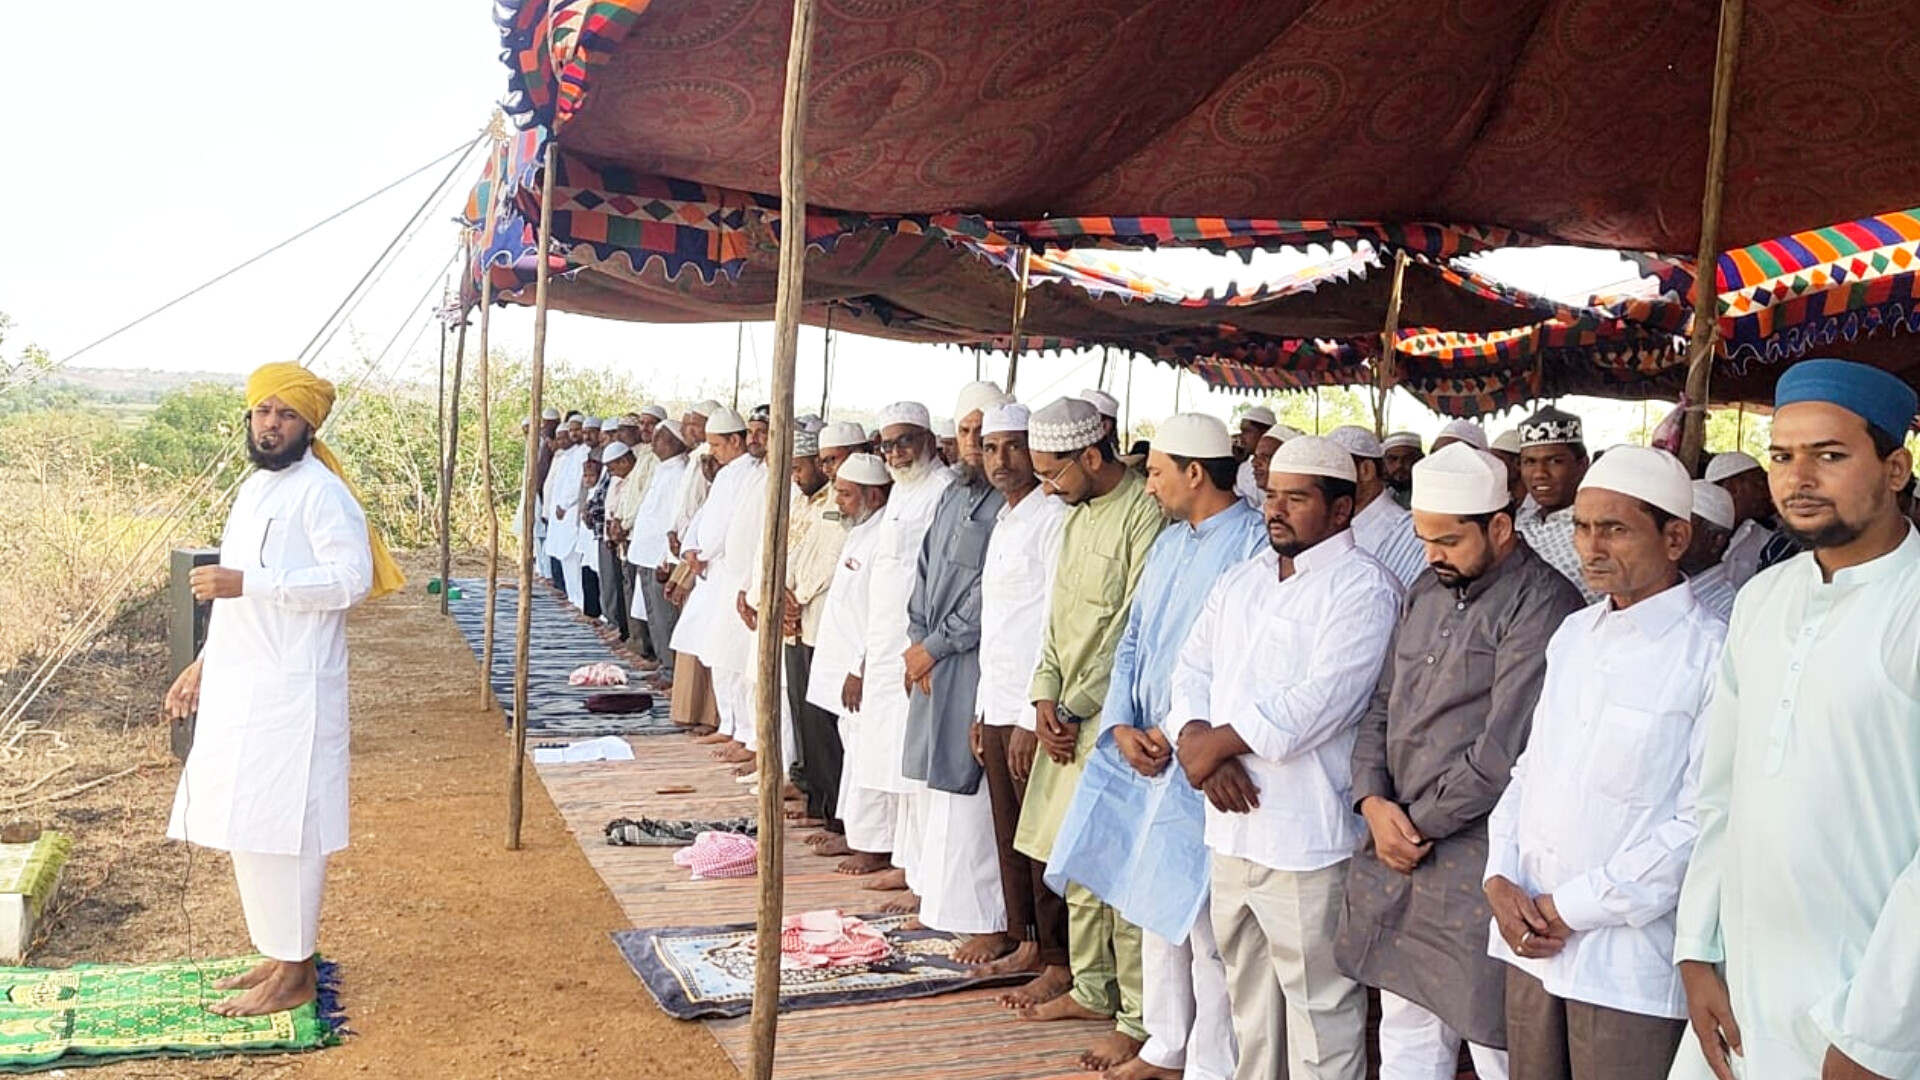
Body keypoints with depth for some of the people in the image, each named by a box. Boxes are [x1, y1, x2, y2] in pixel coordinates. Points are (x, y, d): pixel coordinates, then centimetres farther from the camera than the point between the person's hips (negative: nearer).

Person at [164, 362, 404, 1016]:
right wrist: (203, 665, 22)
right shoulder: (254, 488, 16)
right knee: (246, 828, 13)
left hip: (288, 692, -9)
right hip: (239, 687, 9)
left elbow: (351, 580, -22)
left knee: (276, 828, -5)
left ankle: (294, 975, 6)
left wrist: (244, 582, -25)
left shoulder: (320, 492, -12)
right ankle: (277, 955, 25)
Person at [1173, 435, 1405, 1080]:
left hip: (1308, 836, -8)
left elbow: (1320, 701, -21)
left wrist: (1218, 741, -13)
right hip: (1233, 823, 8)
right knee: (1248, 990, 20)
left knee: (1318, 1000, 2)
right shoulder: (1241, 581, 14)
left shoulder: (1363, 589, -11)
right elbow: (1193, 671, 11)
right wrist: (1198, 745, -9)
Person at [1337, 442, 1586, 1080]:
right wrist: (1373, 801, -1)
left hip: (1476, 858, -7)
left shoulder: (1541, 604, -13)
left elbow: (1503, 749, -19)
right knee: (1405, 1025, 17)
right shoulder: (1428, 590, 13)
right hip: (1395, 853, 7)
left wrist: (1420, 824, -10)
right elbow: (1382, 705, 15)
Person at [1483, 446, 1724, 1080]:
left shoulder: (1711, 656, -13)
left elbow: (1701, 825, -17)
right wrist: (1501, 879, -1)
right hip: (1530, 943, 6)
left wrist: (1571, 908, -13)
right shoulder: (1572, 635, 11)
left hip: (1630, 960, -6)